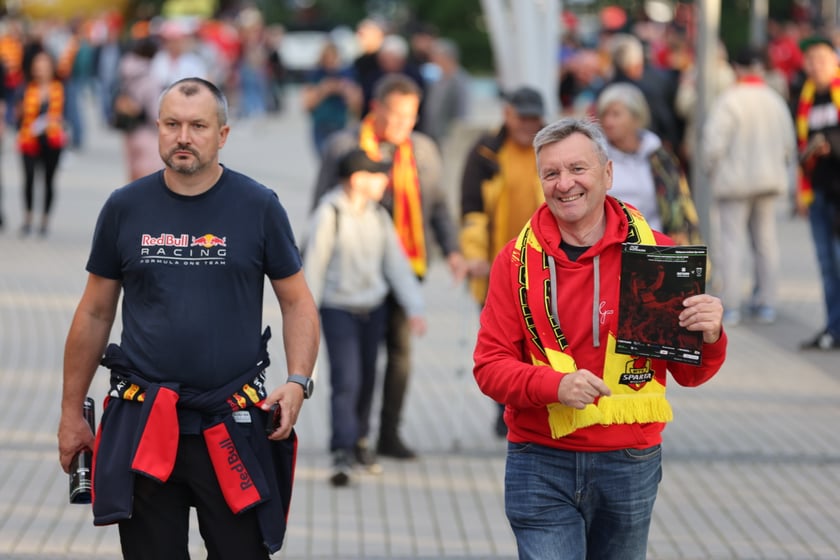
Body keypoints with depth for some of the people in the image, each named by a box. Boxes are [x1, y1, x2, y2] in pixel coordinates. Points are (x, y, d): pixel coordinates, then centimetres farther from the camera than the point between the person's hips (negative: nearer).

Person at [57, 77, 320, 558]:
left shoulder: (259, 207, -1)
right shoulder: (124, 208, 3)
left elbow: (297, 302, 5)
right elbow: (95, 314, 10)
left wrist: (298, 382, -10)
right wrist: (72, 413, 10)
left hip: (233, 426, -1)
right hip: (142, 427, 1)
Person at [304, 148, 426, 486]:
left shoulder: (379, 215, 3)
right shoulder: (330, 214, -13)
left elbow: (396, 263, 6)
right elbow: (313, 265, -9)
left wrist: (414, 308, -1)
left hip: (374, 308, 5)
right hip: (339, 309, -5)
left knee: (367, 379, 13)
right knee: (346, 381, -12)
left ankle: (360, 440, 31)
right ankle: (343, 453, -13)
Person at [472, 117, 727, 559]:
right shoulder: (518, 259, 0)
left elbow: (689, 373, 3)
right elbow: (490, 366, -2)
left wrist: (709, 337, -19)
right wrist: (555, 385, -21)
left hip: (629, 467, 1)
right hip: (541, 466, -1)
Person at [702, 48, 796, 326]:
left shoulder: (728, 100, -14)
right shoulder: (775, 100, 3)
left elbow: (714, 143, -18)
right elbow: (789, 143, 9)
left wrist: (712, 170, 0)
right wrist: (783, 172, 22)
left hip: (734, 180, -5)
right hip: (769, 179, 5)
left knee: (732, 241, -1)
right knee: (766, 240, 12)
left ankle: (731, 306, -3)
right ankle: (766, 303, 15)